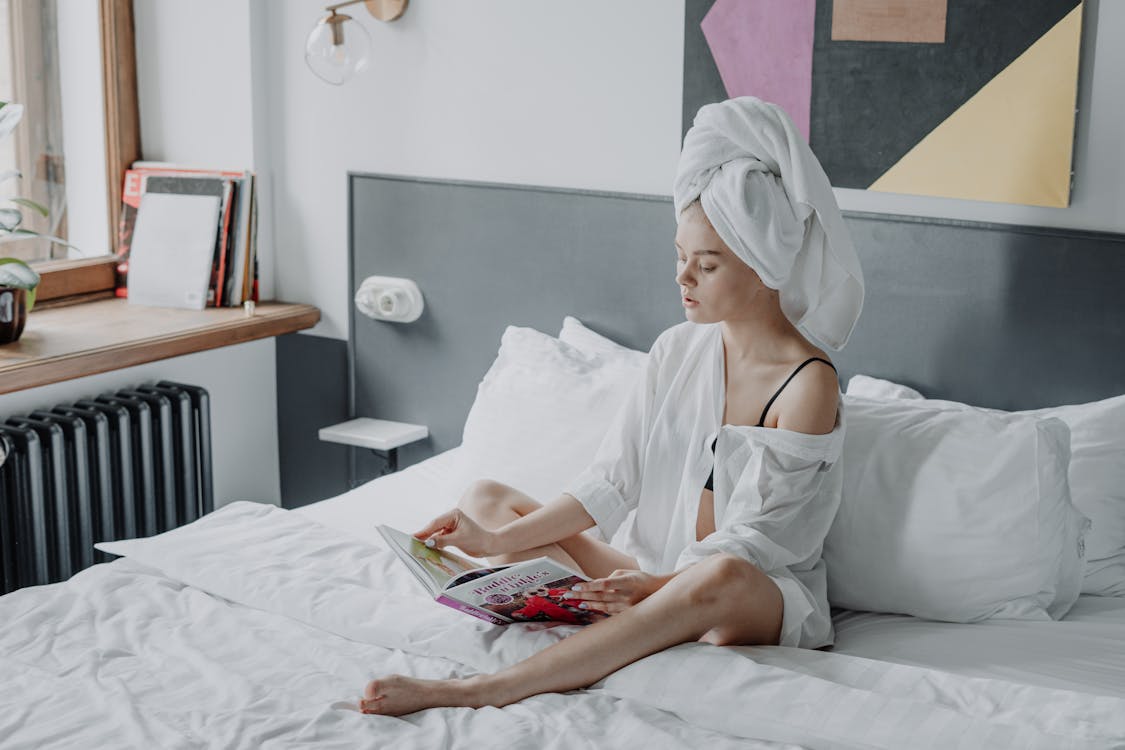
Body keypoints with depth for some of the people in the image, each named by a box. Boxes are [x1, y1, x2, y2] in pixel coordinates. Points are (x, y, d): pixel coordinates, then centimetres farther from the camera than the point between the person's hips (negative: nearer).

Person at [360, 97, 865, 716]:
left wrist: (658, 586, -31)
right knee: (484, 497, 1)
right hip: (652, 575, 7)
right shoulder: (676, 351, 4)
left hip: (761, 592, -6)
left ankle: (472, 691, -44)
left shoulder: (808, 384, -15)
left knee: (722, 580, -43)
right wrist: (499, 540, -7)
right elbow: (613, 481, 2)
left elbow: (751, 541, -17)